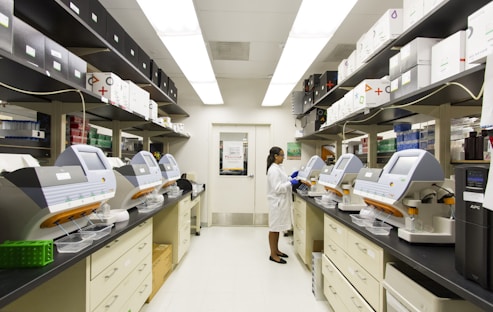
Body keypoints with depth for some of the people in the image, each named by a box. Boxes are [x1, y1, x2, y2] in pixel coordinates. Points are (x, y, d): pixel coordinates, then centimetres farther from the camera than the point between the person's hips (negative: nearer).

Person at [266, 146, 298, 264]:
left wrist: (290, 177, 10)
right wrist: (290, 183, -21)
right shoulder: (273, 170, -20)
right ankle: (273, 255, 15)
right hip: (277, 202, -10)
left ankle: (276, 250, 31)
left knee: (278, 227, 18)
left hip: (282, 201, 10)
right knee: (274, 228, 2)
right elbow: (277, 188, -24)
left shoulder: (279, 167, 10)